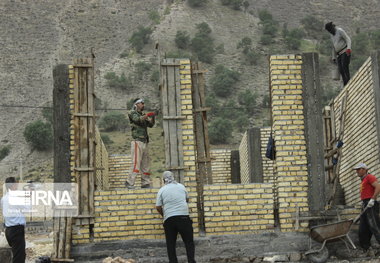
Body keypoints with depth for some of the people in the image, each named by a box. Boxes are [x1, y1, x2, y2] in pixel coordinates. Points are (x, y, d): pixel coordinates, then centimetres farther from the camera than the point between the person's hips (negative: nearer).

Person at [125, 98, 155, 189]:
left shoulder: (143, 115, 22)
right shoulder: (133, 113, 1)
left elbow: (150, 124, 12)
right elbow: (138, 120, -19)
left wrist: (153, 117, -3)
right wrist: (148, 115, -25)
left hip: (144, 142, 8)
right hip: (137, 141, -8)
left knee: (145, 164, 6)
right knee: (136, 163, -15)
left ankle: (145, 183, 9)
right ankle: (130, 182, -15)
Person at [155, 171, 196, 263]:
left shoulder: (162, 190, 4)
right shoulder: (181, 186, 10)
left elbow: (158, 207, 3)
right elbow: (187, 199, 25)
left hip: (169, 219, 0)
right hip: (184, 216, 0)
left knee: (170, 244, 6)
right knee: (189, 242, 4)